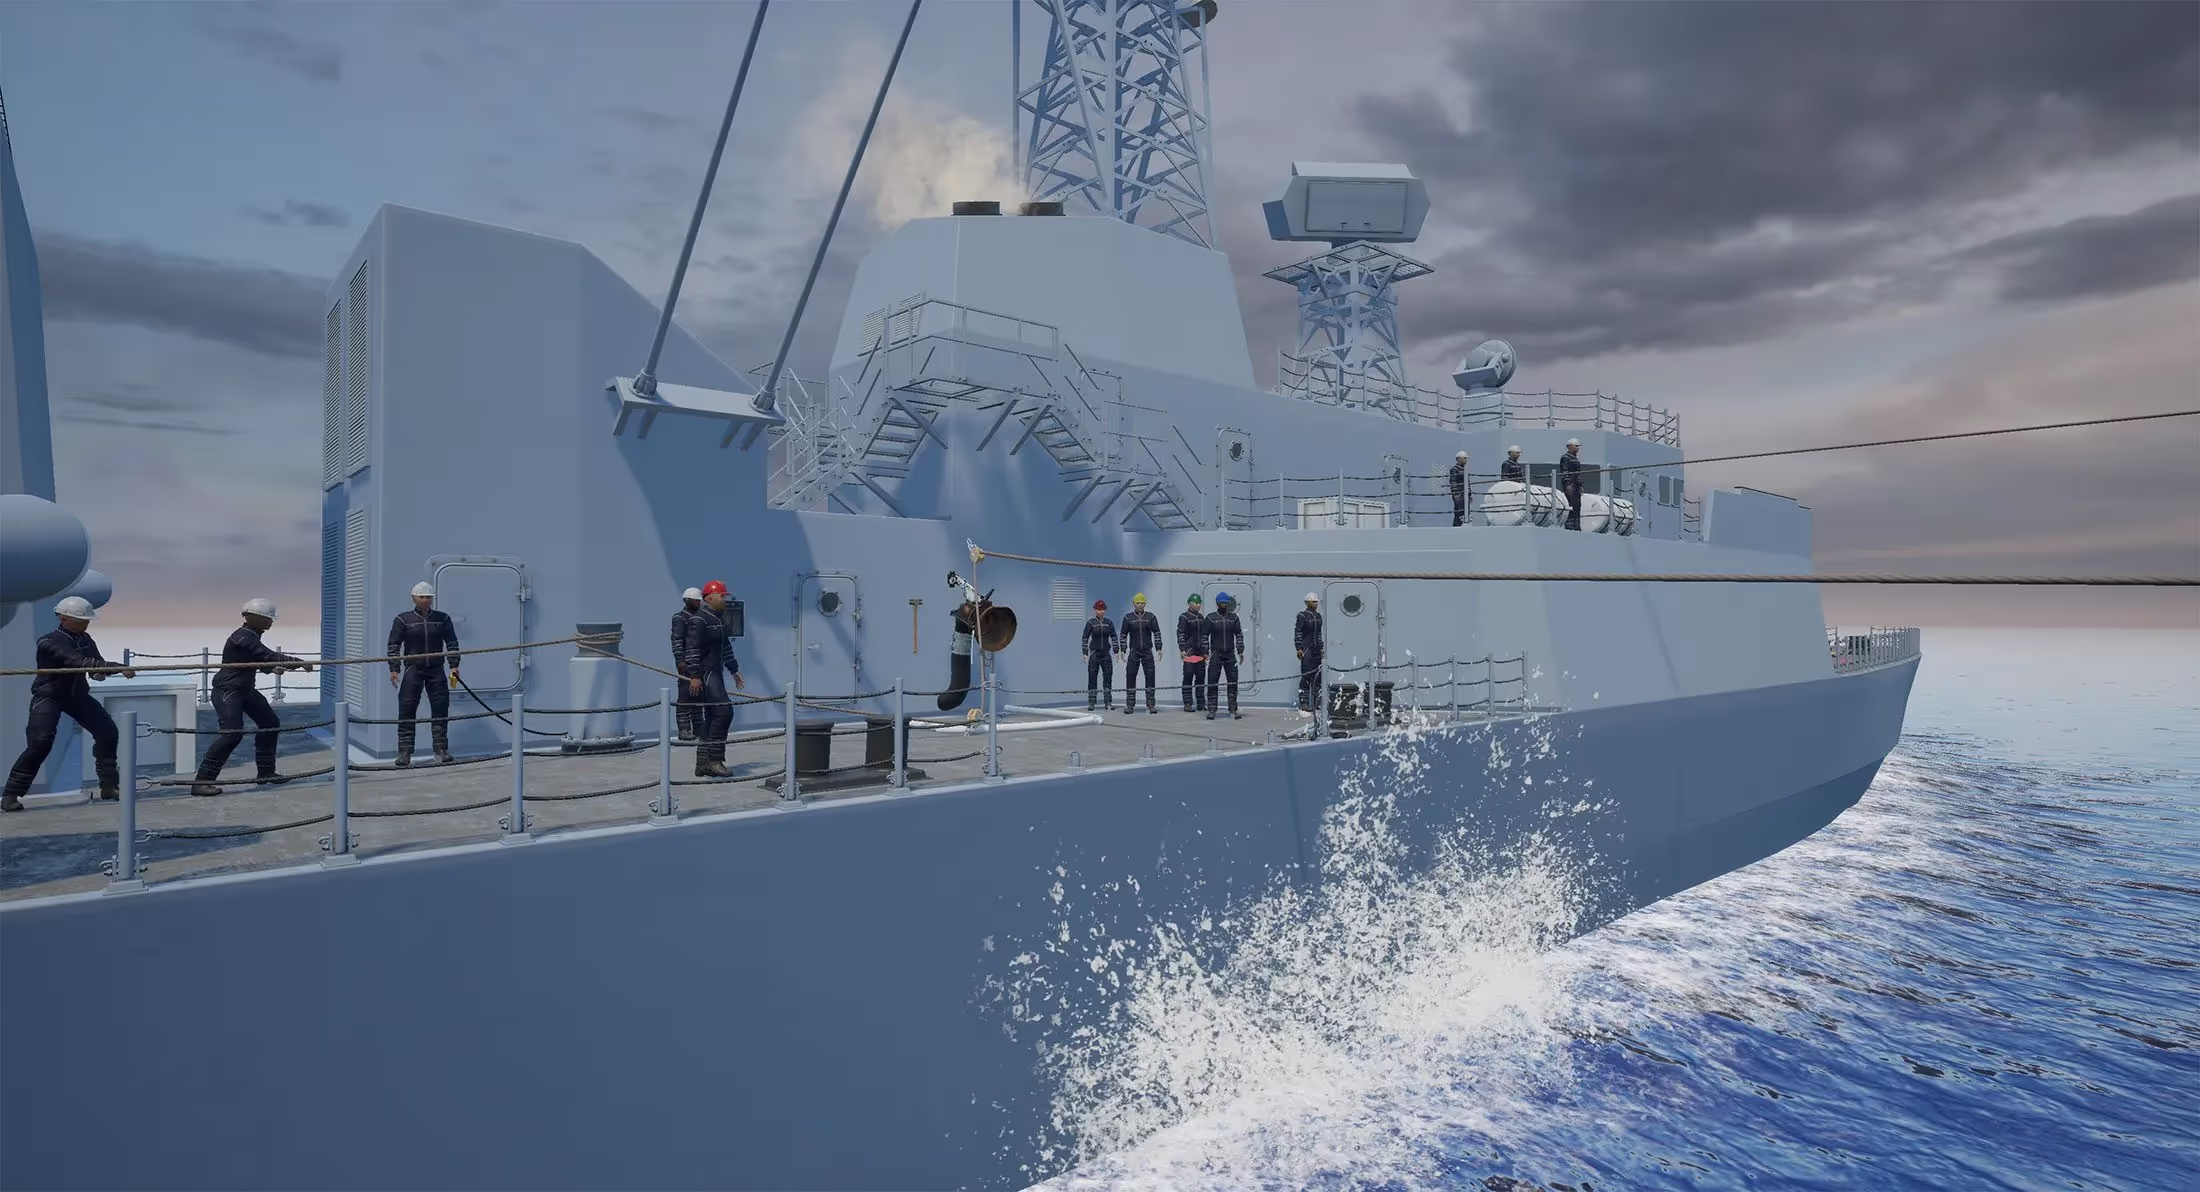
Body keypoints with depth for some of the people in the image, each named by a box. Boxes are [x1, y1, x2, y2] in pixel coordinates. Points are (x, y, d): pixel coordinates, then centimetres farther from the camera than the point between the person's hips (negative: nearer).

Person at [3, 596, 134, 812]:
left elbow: (95, 665, 1)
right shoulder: (50, 642, -19)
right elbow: (79, 662, -34)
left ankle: (109, 786, 8)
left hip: (77, 694, 6)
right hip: (48, 695, -6)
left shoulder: (85, 640, 3)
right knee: (40, 743, -20)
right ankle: (10, 795, -8)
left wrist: (101, 673, -26)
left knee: (108, 732, -3)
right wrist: (118, 668, -45)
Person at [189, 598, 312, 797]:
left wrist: (272, 668, 0)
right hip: (227, 691, -11)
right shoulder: (243, 638, -21)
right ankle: (201, 782, -16)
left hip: (245, 690, 11)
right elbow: (270, 656, -29)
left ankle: (265, 772, 27)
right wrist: (300, 663, -25)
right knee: (233, 733, -21)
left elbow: (260, 661, 20)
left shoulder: (252, 636, 9)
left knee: (270, 723, 15)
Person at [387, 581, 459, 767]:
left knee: (441, 709, 1)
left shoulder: (443, 618, 7)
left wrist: (453, 665, 2)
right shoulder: (403, 619, 1)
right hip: (413, 670, -2)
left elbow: (452, 643, 11)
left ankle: (441, 749, 10)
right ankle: (404, 753, 2)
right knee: (406, 711, -4)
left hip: (436, 670, 2)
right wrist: (394, 669, -6)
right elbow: (393, 646, 1)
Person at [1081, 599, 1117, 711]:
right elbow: (1085, 638, 0)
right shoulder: (1090, 623, -2)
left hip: (1106, 654, 2)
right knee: (1092, 678, -2)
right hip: (1094, 653, -2)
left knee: (1108, 677, 1)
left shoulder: (1109, 623, 5)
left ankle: (1108, 703, 7)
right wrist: (1085, 653, -5)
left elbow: (1114, 637, 6)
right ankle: (1091, 703, 3)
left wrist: (1116, 652, 1)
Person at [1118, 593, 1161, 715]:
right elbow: (1123, 635, 4)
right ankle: (1130, 705, 5)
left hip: (1147, 652, 0)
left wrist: (1158, 648, -3)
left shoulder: (1151, 617, 3)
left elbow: (1157, 633, 4)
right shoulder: (1128, 617, 2)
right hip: (1134, 652, 0)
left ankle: (1150, 705, 4)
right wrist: (1123, 650, -1)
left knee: (1150, 677, -2)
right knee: (1130, 677, -2)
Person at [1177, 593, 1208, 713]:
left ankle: (1201, 703, 13)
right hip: (1189, 651, -6)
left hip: (1200, 652, 6)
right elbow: (1180, 634, -9)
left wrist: (1205, 651, 16)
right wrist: (1182, 649, -16)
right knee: (1188, 677, -5)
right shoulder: (1184, 617, -5)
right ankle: (1187, 704, -2)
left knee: (1201, 677, 7)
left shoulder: (1201, 617, 15)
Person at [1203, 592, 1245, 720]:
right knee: (1212, 683, -3)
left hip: (1230, 654, 2)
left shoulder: (1233, 617, 7)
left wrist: (1240, 652, 2)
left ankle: (1233, 710, 9)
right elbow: (1205, 636, 2)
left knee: (1233, 683, 2)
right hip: (1215, 655, -2)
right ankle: (1211, 710, 3)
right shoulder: (1210, 617, 1)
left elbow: (1239, 635, 9)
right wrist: (1205, 653, -3)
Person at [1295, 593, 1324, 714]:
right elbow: (1297, 632, -10)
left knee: (1318, 675, 7)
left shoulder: (1318, 616, 14)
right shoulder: (1302, 615, -7)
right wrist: (1298, 648, -15)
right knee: (1306, 676, -8)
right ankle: (1303, 703, -4)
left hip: (1316, 649, 7)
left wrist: (1321, 647, 19)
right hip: (1306, 649, -7)